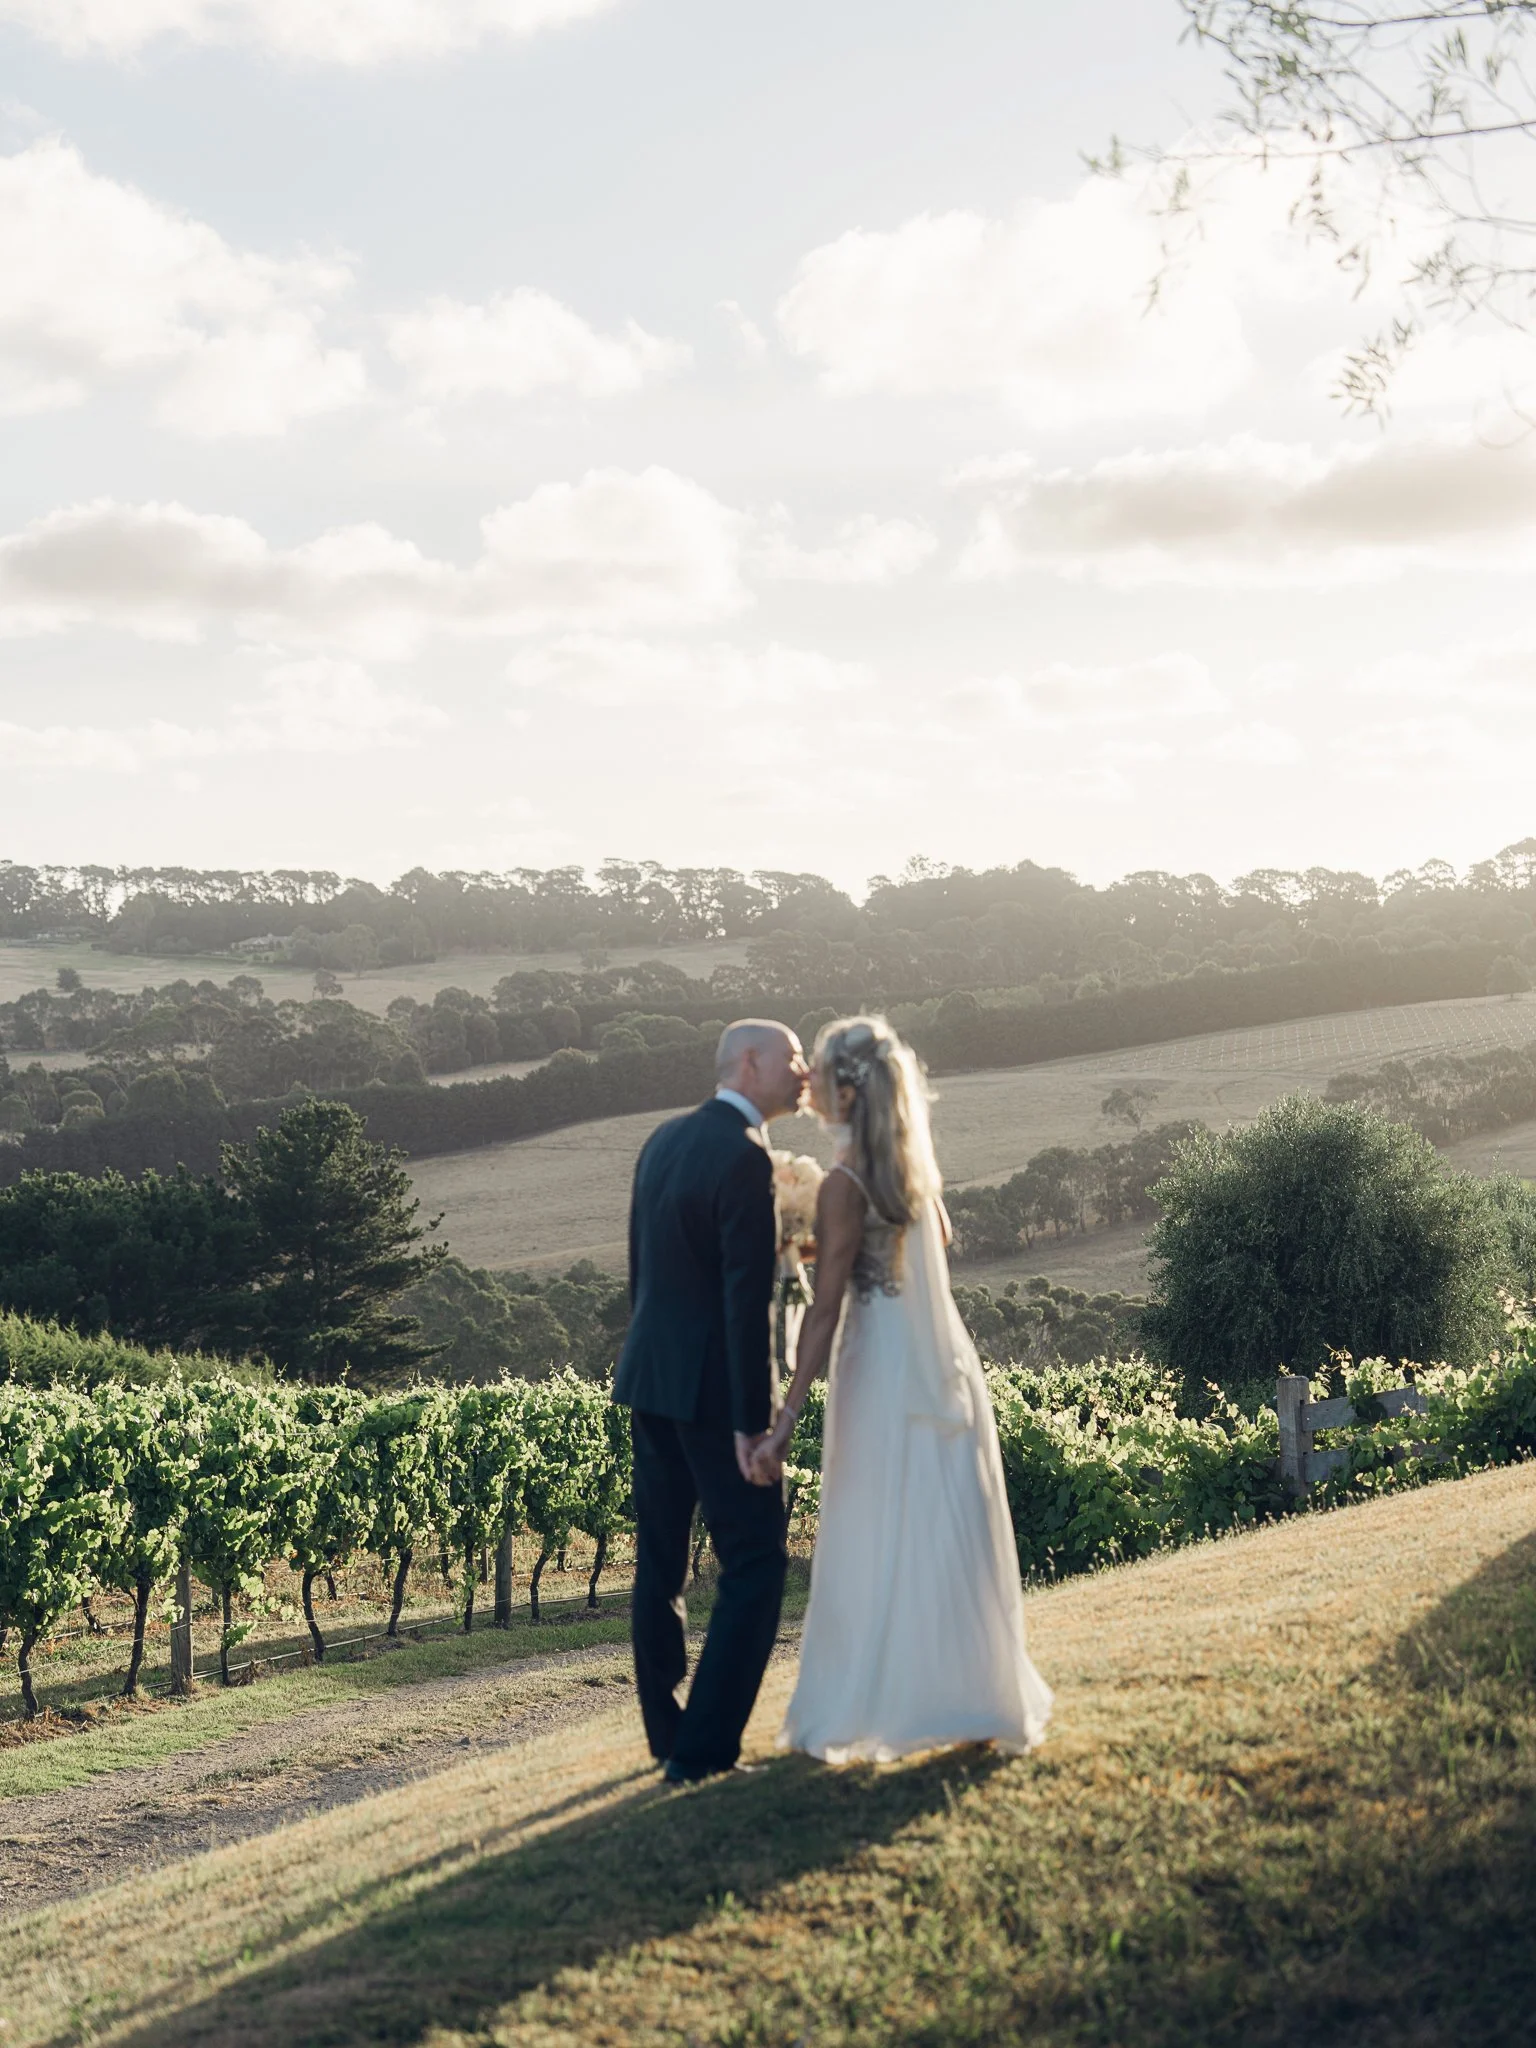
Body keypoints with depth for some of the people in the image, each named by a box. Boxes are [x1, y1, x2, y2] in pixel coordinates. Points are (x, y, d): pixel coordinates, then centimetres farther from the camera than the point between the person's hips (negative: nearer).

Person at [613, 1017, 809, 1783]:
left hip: (650, 1378, 9)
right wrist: (752, 1422, -19)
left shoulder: (664, 1140, 10)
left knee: (659, 1564, 13)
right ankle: (704, 1749, -3)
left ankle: (668, 1738, 23)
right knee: (754, 1563, -1)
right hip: (713, 1388, -8)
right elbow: (747, 1301, -20)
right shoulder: (744, 1156, -16)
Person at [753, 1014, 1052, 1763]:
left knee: (883, 1542, 0)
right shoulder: (913, 1162, 6)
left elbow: (825, 1311, -20)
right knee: (947, 1535, 14)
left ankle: (870, 1709, 8)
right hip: (942, 1358, 7)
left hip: (883, 1365, -7)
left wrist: (786, 1418, -21)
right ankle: (975, 1695, 21)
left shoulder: (844, 1186, -17)